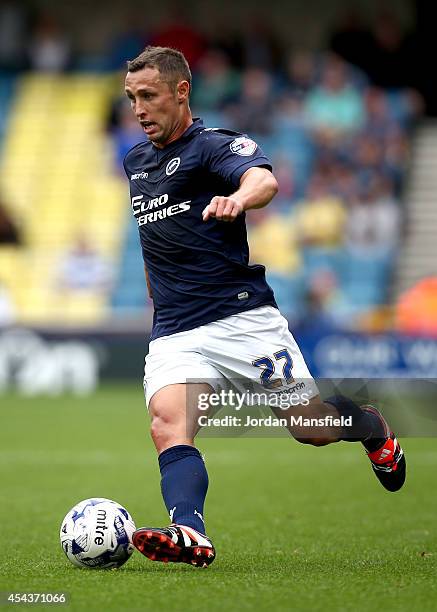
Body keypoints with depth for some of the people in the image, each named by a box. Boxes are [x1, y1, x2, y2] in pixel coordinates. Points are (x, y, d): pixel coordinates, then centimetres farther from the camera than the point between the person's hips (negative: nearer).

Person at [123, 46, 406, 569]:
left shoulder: (214, 145, -6)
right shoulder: (134, 161, 17)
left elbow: (264, 179, -29)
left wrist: (238, 197, -52)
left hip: (242, 315, -5)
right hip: (173, 334, 5)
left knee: (309, 426, 0)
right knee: (168, 428, -23)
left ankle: (371, 427, 34)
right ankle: (189, 535, -42)